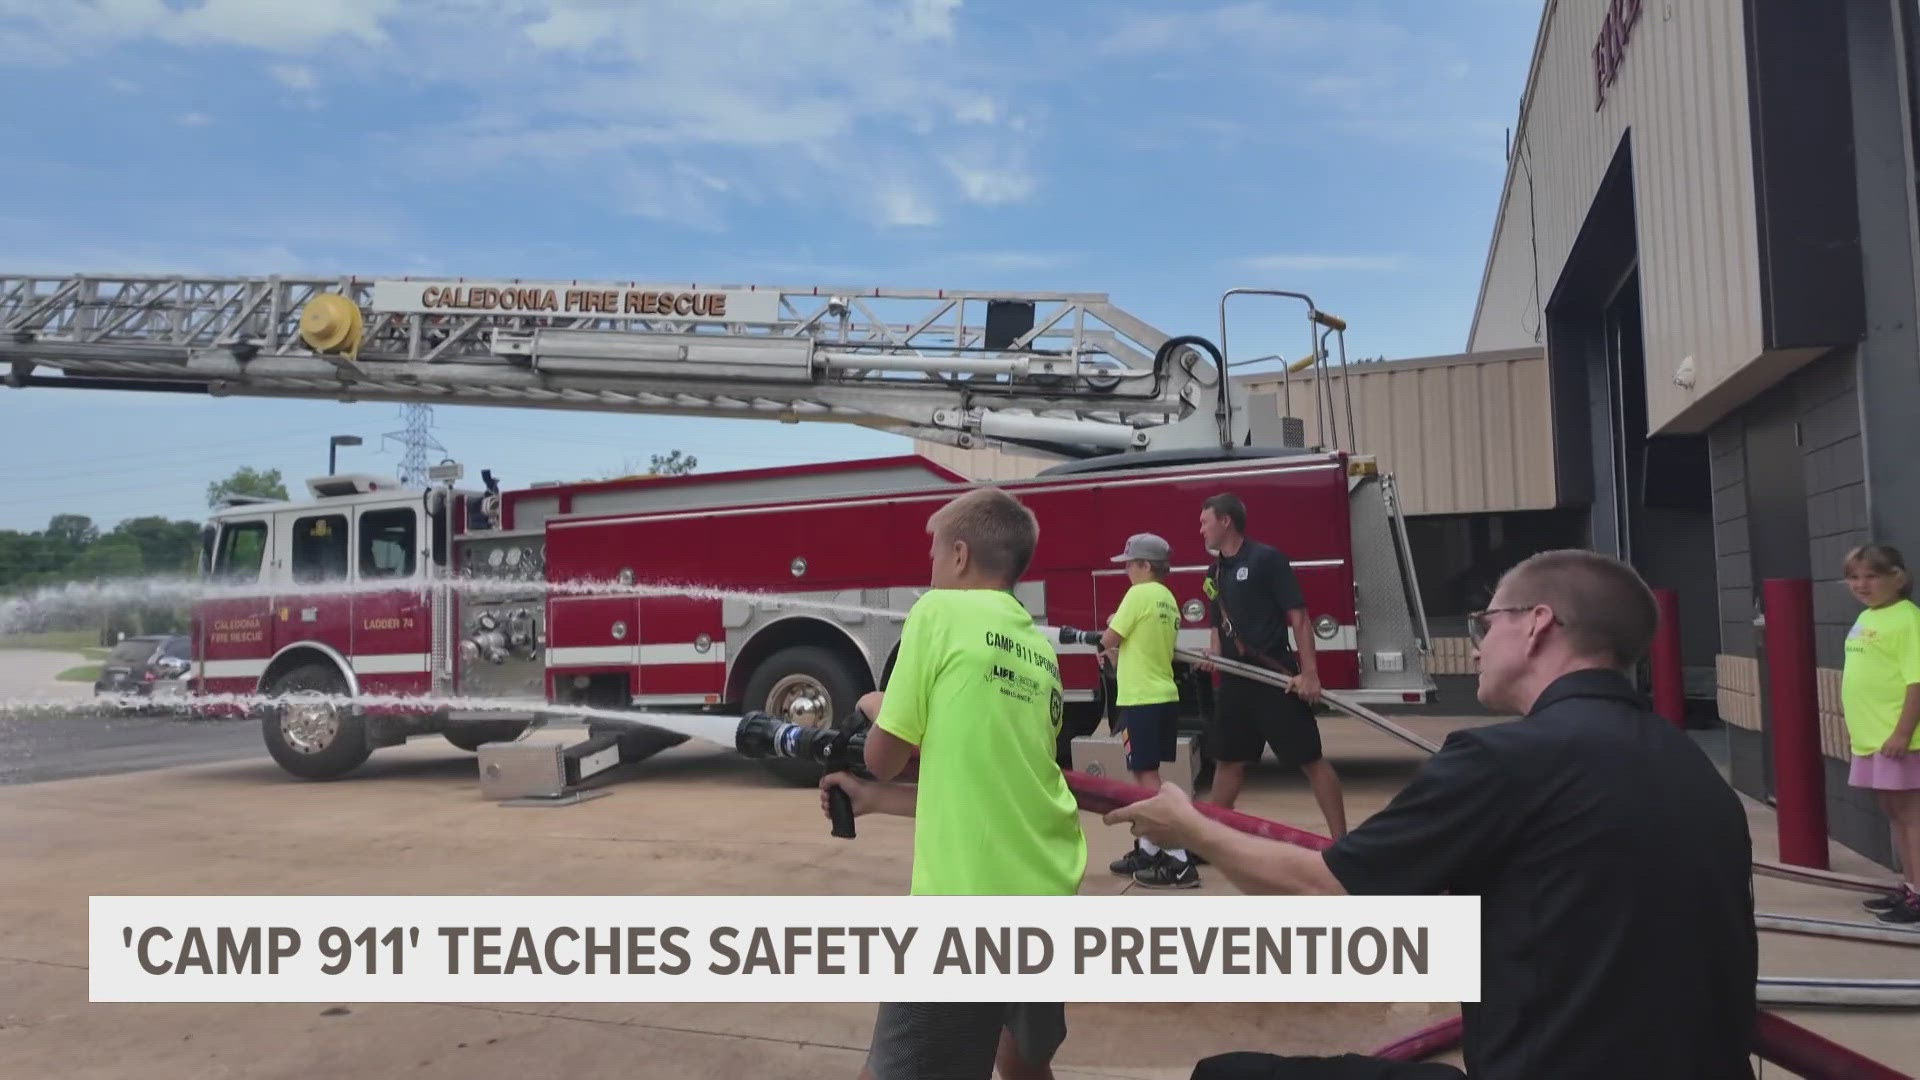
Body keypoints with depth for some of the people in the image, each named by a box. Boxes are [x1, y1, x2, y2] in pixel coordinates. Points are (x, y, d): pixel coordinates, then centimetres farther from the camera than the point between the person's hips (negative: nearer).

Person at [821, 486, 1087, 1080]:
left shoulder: (941, 612, -6)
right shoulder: (1040, 650, 14)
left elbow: (885, 758, -1)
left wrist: (875, 708, 20)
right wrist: (873, 800, 25)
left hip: (971, 900, -8)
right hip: (1049, 895, 8)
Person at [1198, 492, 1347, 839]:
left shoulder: (1267, 559, -9)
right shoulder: (1214, 572, 12)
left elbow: (1299, 617, -12)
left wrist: (1309, 673, -18)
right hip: (1234, 680, 7)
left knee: (1310, 759, -2)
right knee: (1228, 760, 14)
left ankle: (1340, 838, 4)